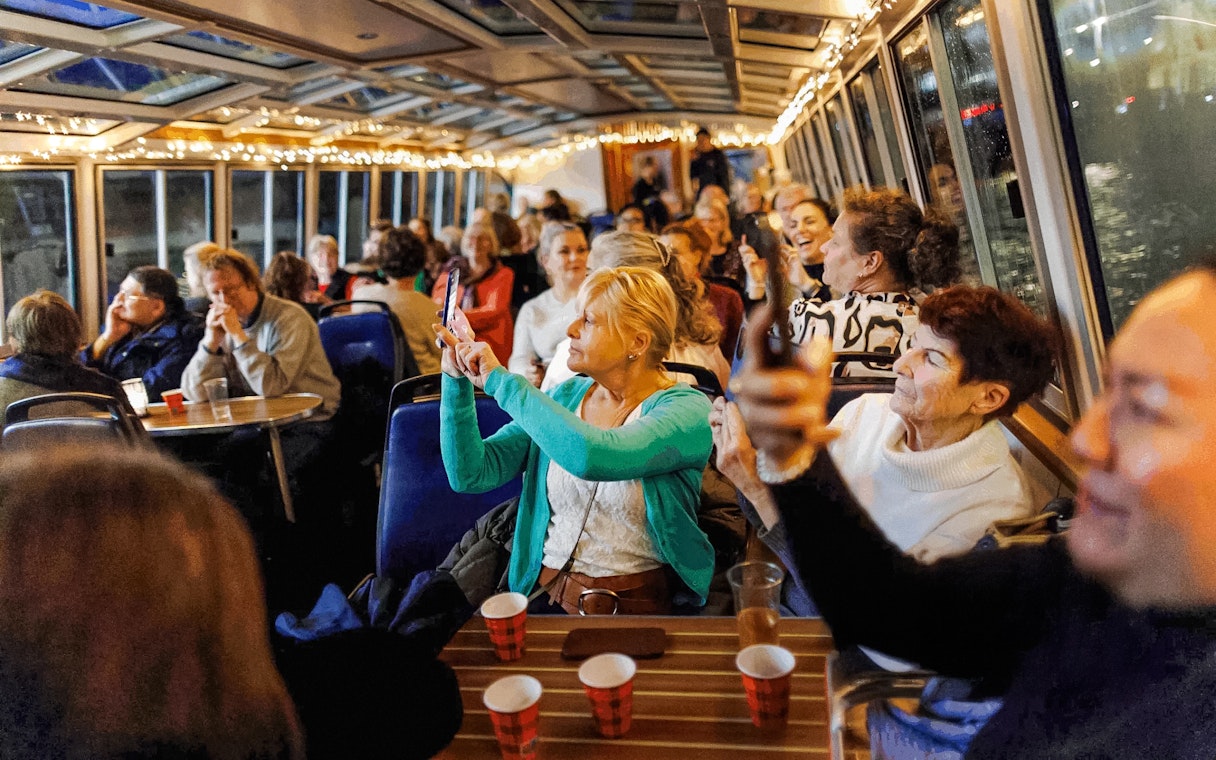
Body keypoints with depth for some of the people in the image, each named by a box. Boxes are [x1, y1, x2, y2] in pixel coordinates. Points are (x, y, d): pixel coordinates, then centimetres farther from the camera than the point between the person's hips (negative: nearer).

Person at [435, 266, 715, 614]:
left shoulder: (687, 409, -10)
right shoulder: (564, 398, 6)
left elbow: (592, 457, -30)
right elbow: (471, 474, 4)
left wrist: (500, 380, -20)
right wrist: (457, 382, -6)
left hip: (636, 603, -3)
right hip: (546, 595, 3)